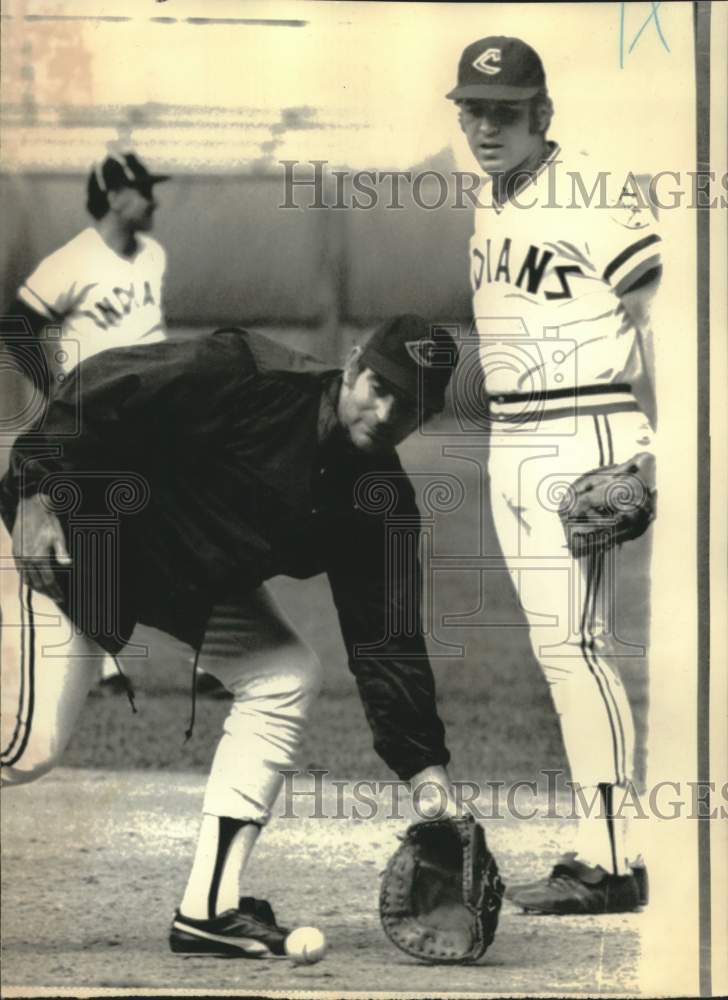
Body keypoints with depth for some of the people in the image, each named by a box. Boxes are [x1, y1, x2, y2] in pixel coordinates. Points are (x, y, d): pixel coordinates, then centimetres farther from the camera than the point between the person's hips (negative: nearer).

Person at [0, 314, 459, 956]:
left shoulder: (383, 504, -9)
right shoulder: (245, 376, -27)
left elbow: (387, 637, -8)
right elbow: (93, 392, -23)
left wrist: (424, 764, -16)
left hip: (199, 583, 7)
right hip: (77, 533, -7)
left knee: (285, 677, -9)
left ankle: (209, 908, -6)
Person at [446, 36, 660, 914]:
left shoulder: (595, 201, -12)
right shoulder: (487, 205, 14)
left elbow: (653, 322, -15)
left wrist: (646, 451, -22)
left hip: (583, 438, -8)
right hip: (508, 446, 8)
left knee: (574, 648, -12)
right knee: (557, 652, 8)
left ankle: (611, 863, -10)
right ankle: (599, 845, 13)